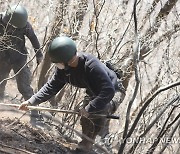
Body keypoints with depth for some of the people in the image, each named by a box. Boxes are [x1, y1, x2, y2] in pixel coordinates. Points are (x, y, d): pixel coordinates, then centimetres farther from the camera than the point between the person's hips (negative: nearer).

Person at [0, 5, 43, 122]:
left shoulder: (24, 24, -18)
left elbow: (33, 38, -3)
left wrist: (39, 55, 6)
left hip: (19, 59, -1)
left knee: (24, 87, -5)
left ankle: (34, 113, 1)